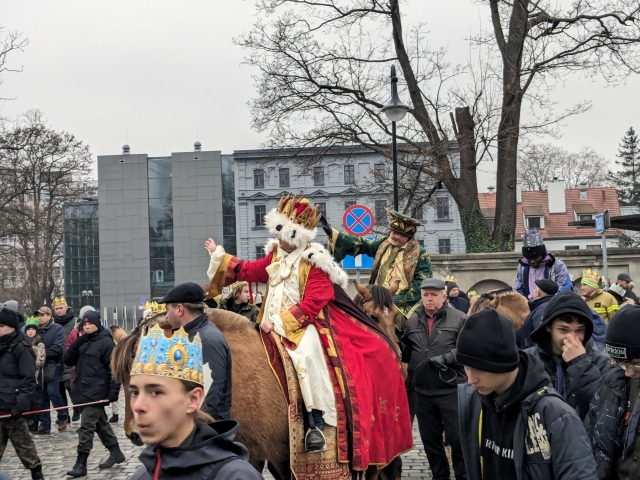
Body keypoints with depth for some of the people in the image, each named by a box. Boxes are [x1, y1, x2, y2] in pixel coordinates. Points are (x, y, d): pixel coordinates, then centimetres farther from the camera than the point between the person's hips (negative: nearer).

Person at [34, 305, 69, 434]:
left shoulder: (57, 329, -6)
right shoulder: (37, 330, 7)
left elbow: (58, 348, -15)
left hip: (53, 366, -5)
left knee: (52, 392, -12)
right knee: (42, 395, 6)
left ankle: (63, 416, 11)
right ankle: (44, 424, 13)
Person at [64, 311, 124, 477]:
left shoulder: (106, 342, -10)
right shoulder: (83, 342, 14)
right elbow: (68, 360, 7)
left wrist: (113, 392, -19)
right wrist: (77, 343, -6)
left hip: (96, 392, -8)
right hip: (84, 390, 8)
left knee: (86, 426, -8)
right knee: (100, 423, 16)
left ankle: (81, 463, -4)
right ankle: (115, 453, 27)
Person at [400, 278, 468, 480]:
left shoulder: (459, 319, -4)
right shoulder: (412, 321, 9)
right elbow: (406, 350, 17)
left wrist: (446, 358, -21)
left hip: (451, 389, -4)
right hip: (421, 390, 5)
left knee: (457, 437, 3)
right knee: (429, 438, 14)